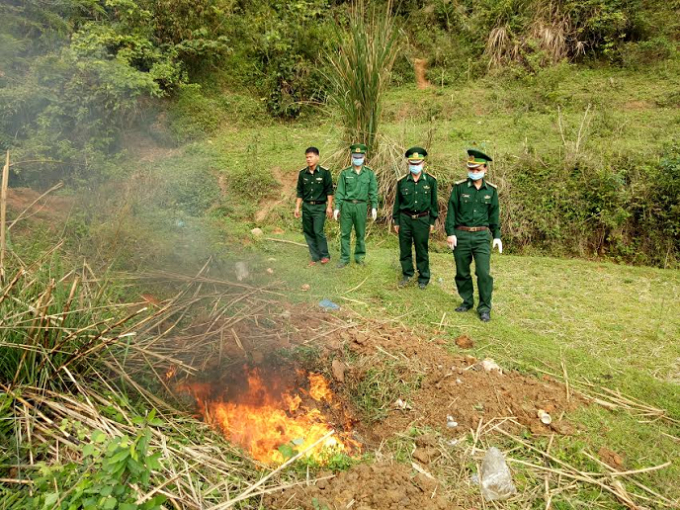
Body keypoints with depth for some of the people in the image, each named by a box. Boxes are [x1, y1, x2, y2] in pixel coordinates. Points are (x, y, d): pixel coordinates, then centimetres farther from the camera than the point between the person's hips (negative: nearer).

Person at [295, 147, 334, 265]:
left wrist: (329, 206, -7)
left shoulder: (324, 172, -6)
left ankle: (325, 255, 6)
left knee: (318, 231, -12)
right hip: (306, 207, 5)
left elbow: (329, 190, -3)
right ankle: (315, 257, 17)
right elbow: (300, 192, 11)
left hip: (319, 207, -4)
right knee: (308, 233, 6)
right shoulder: (302, 173, 4)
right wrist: (297, 207, 8)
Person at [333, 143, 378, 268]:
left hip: (361, 206, 0)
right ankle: (344, 258, 12)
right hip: (347, 205, 0)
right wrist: (337, 207, -4)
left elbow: (373, 191, 2)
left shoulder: (370, 173, 3)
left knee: (360, 233, 9)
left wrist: (374, 207, -6)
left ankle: (359, 256, 23)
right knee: (345, 233, 4)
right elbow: (340, 191, 1)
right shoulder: (345, 173, 2)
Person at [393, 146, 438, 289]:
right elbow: (397, 202, 8)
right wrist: (396, 221, 8)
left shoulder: (430, 180, -2)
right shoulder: (402, 181, 1)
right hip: (405, 219, 2)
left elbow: (433, 202, 3)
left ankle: (423, 278, 20)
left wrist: (432, 221, 2)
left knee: (422, 251, 6)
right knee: (404, 249, 9)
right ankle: (407, 274, 27)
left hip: (422, 219, -1)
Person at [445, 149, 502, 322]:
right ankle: (467, 301, 28)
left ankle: (484, 308, 7)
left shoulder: (491, 190, 5)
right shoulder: (459, 187, -2)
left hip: (482, 236, 0)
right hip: (461, 235, 0)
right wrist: (450, 233, -9)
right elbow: (451, 211, -2)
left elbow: (494, 214, 10)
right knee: (462, 272, 9)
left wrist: (497, 236, 7)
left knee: (484, 272, -6)